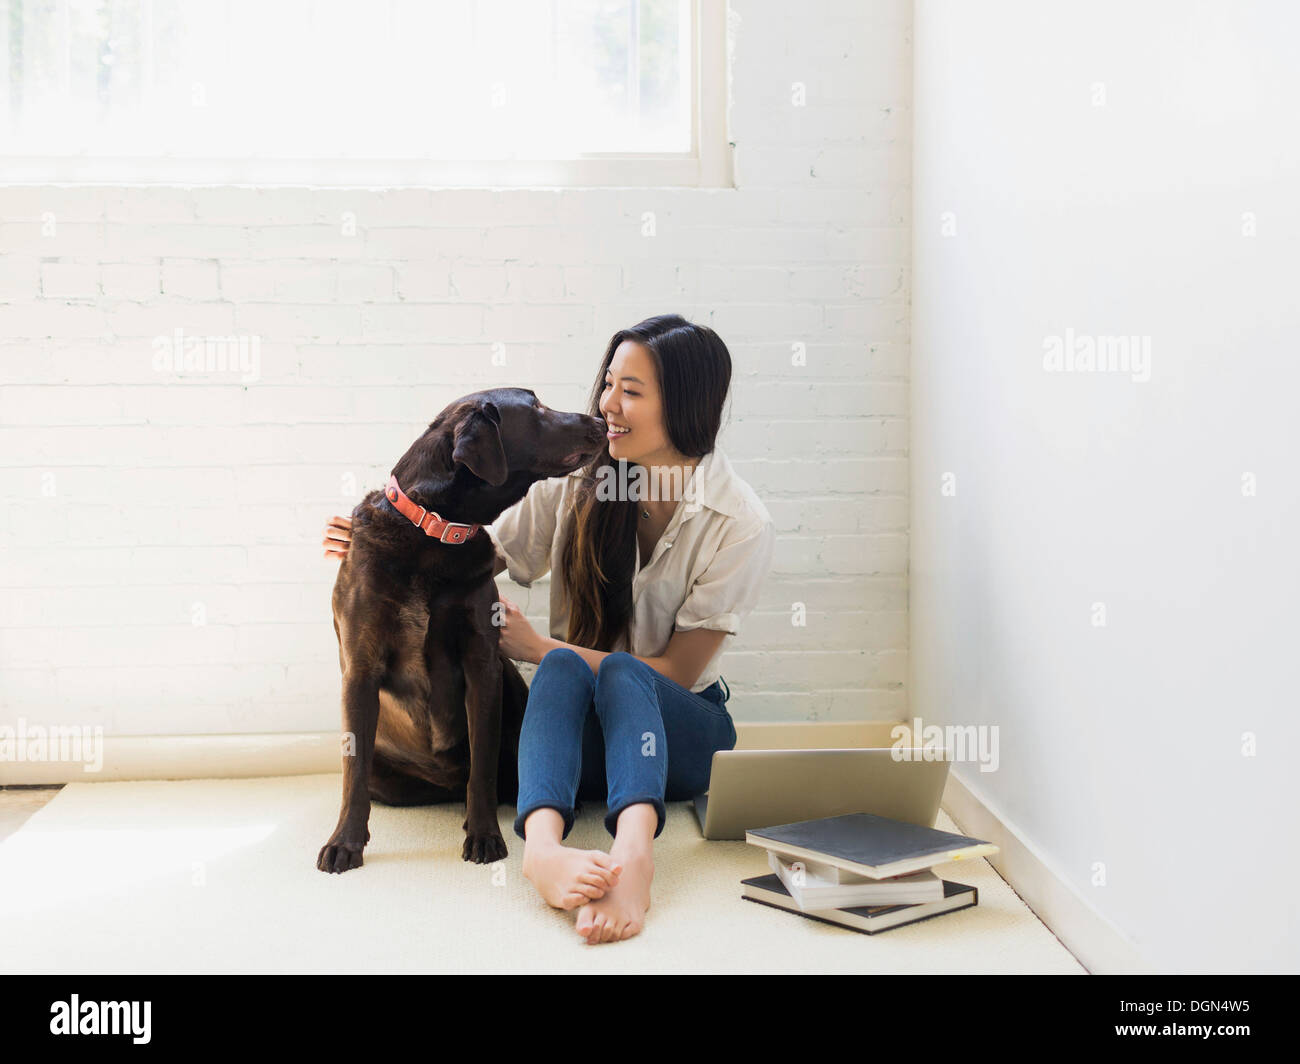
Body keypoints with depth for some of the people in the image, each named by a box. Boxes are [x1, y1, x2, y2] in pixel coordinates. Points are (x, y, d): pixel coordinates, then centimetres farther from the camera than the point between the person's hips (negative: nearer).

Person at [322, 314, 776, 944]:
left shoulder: (741, 525, -10)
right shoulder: (576, 483, 0)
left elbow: (678, 670, -11)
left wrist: (538, 648, -14)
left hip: (679, 732, -2)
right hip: (580, 734, 2)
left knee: (620, 672, -34)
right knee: (564, 667, -32)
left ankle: (633, 849, -59)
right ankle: (542, 844, -56)